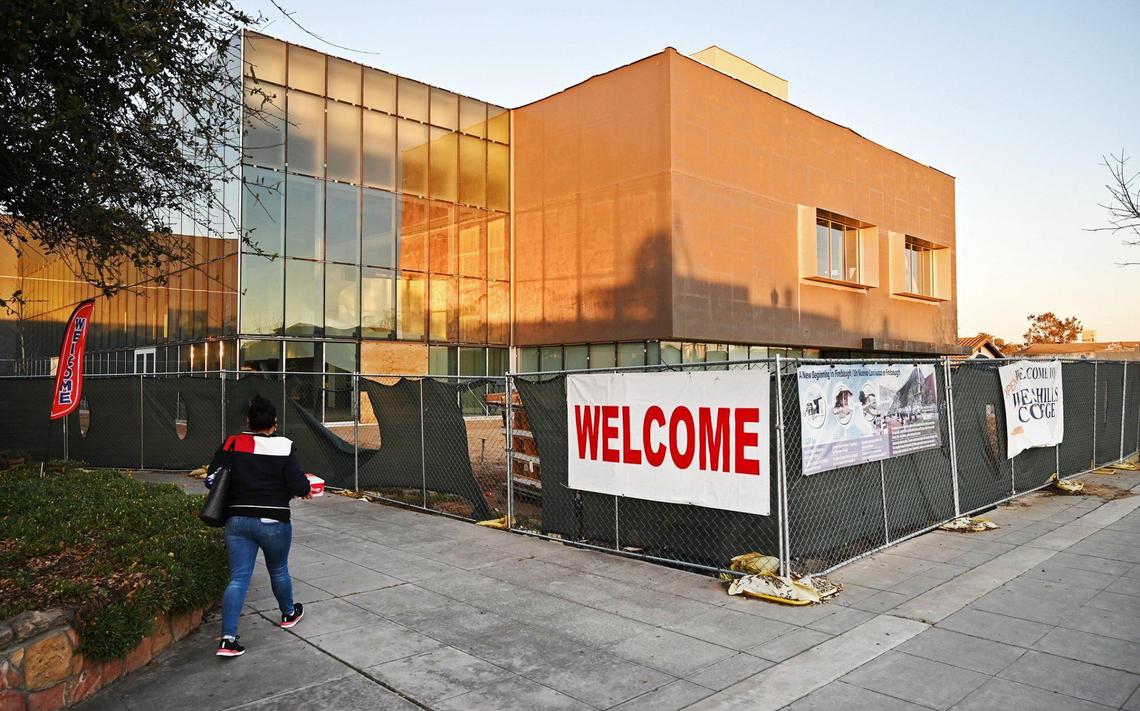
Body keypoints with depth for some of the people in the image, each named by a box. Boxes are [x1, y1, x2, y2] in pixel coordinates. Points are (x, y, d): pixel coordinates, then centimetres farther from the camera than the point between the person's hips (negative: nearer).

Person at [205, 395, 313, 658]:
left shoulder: (232, 444, -1)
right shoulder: (284, 447, -11)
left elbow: (212, 479, 0)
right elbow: (298, 485, -13)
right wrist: (306, 489, 9)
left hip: (237, 520, 2)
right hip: (273, 522, -2)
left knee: (238, 578, 4)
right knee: (278, 570, 20)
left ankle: (228, 639, -4)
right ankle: (288, 613, 42)